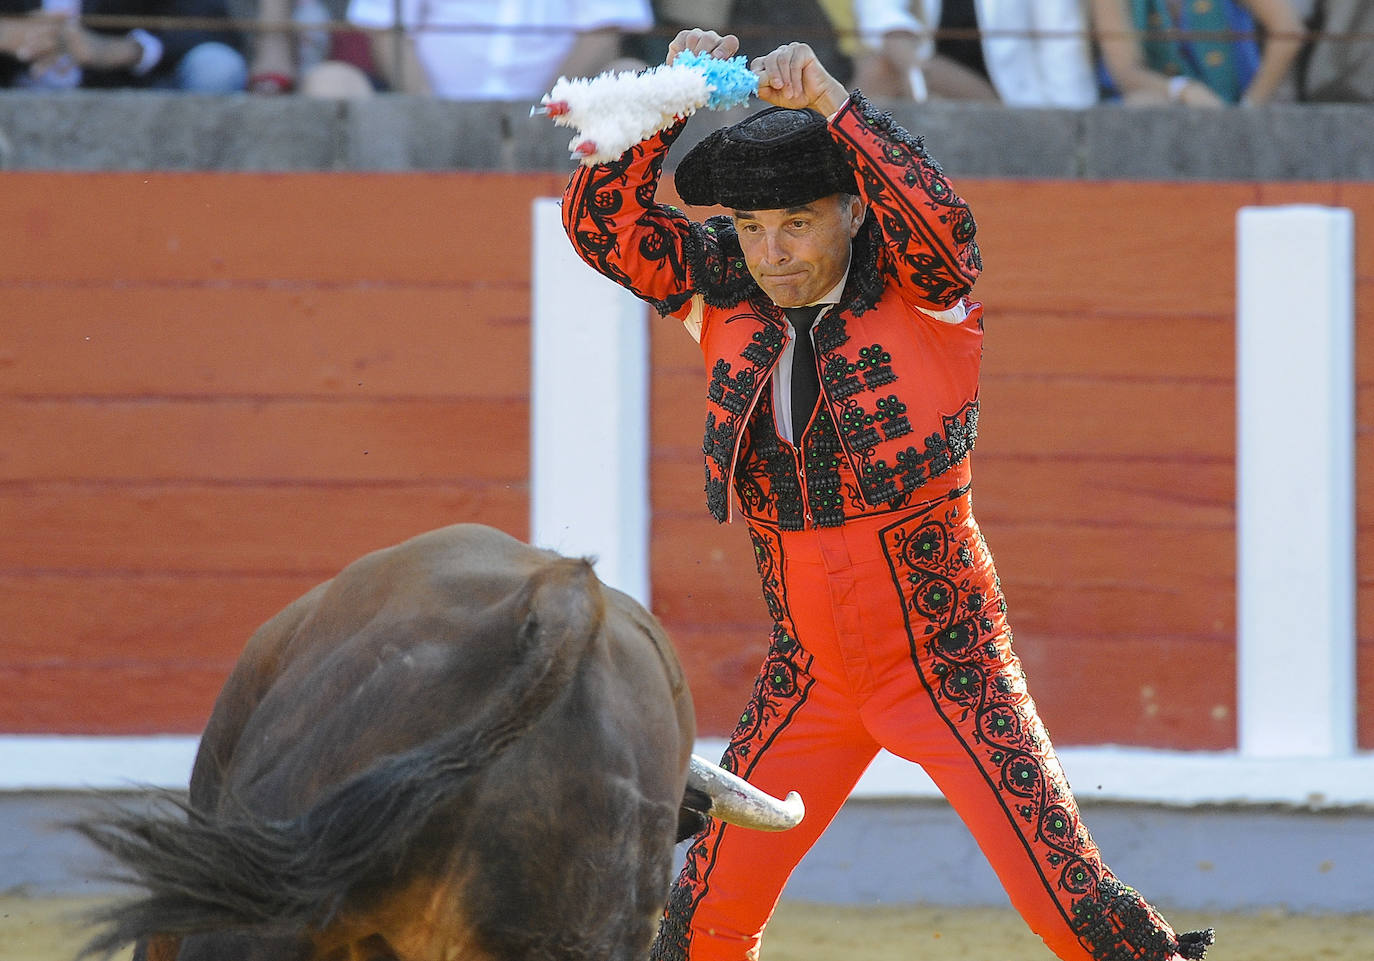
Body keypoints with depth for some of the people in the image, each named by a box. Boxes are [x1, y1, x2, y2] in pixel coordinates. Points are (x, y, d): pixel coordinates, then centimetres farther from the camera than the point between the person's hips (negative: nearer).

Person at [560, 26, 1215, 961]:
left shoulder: (919, 287, -11)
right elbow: (602, 219, -5)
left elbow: (941, 219, -31)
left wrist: (833, 102, -35)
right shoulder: (724, 287, 1)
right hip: (809, 671, 4)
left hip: (947, 662, -4)